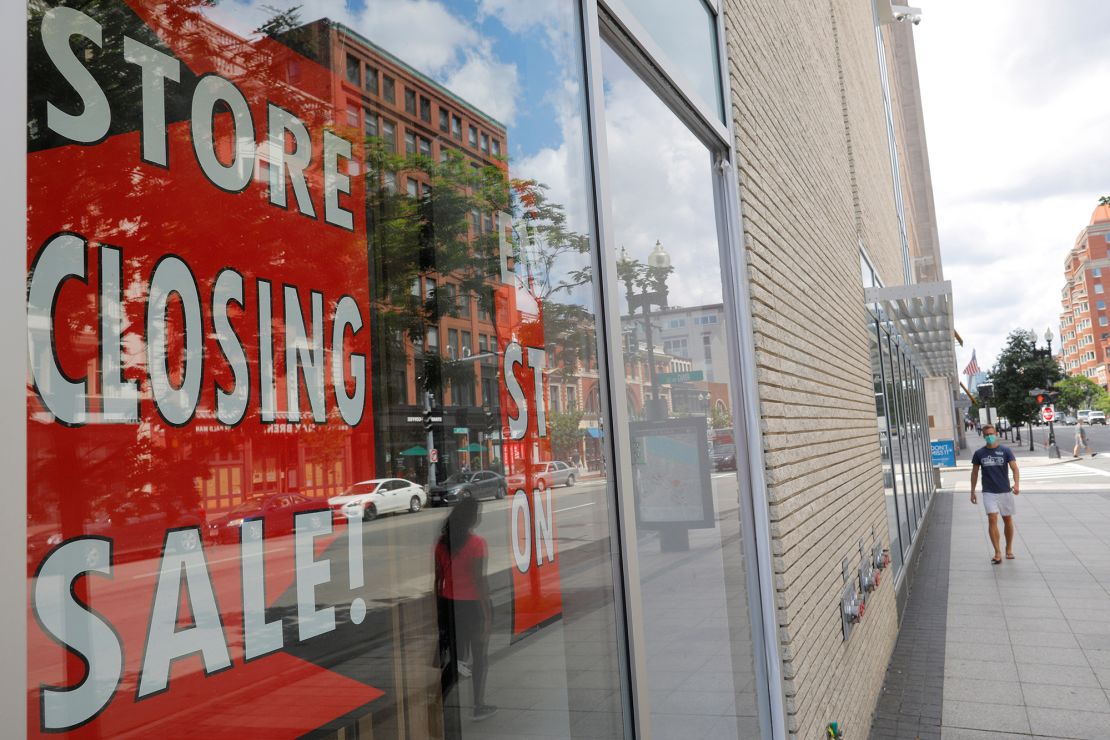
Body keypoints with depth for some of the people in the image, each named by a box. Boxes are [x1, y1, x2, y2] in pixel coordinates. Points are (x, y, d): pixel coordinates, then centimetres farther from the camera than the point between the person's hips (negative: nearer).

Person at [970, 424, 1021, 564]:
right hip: (989, 493, 0)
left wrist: (1017, 484, -29)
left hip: (1005, 491, 0)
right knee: (992, 519, -12)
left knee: (1007, 520, 11)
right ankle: (997, 553, -9)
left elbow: (1014, 468, -11)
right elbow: (975, 473, 9)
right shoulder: (979, 453, 2)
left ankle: (1009, 549, 29)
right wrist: (972, 492, 9)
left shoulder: (1005, 451, -2)